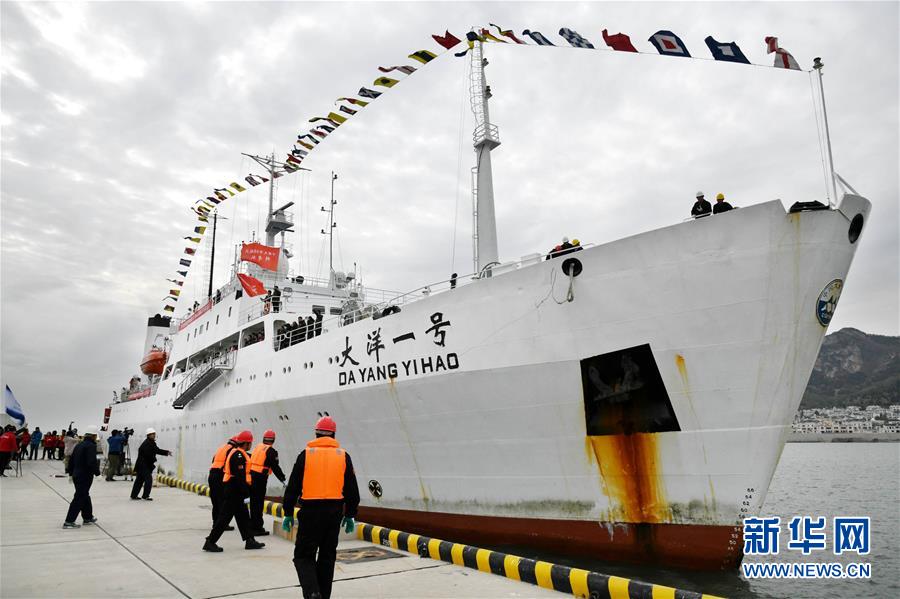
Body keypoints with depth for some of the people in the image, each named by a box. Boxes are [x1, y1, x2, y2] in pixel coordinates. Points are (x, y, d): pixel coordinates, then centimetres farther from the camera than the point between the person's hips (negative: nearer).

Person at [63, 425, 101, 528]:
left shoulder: (79, 445, 11)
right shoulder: (91, 446, -17)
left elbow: (71, 460, 17)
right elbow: (92, 462, -26)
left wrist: (71, 472, 26)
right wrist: (97, 472, -12)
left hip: (77, 475, 9)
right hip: (85, 476, -9)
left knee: (85, 496, 20)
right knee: (79, 498, -2)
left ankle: (88, 517, 30)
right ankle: (69, 522, 0)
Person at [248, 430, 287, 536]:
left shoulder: (257, 447, 13)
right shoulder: (271, 451, -9)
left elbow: (251, 460, 18)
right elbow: (275, 467, -11)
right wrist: (283, 478, -1)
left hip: (251, 475, 7)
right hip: (260, 478, -7)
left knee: (253, 501, 16)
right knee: (259, 502, -2)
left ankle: (253, 525, 26)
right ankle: (257, 528, 2)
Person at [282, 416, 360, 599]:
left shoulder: (306, 454, -1)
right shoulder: (343, 456, 5)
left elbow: (293, 487, 0)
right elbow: (352, 490, 7)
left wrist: (288, 513, 7)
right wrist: (350, 515, 15)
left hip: (311, 510, -2)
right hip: (335, 511, 2)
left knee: (303, 555, 7)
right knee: (327, 556, 16)